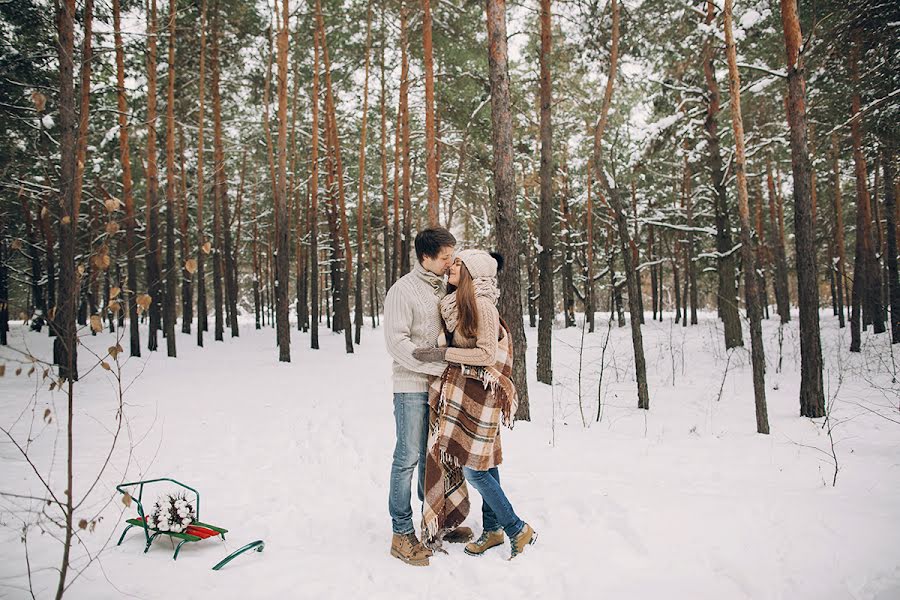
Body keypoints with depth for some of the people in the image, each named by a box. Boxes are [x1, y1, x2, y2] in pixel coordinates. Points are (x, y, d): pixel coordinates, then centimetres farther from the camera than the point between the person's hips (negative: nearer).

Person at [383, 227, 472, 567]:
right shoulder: (403, 291, -11)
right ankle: (402, 533, 8)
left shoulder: (444, 288, 10)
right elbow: (397, 342, -17)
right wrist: (439, 366, -18)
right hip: (412, 387, -7)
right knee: (408, 458, -2)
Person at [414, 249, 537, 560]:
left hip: (478, 394, -8)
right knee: (484, 463, 14)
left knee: (473, 468, -4)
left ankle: (518, 530, 8)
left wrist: (443, 354, -17)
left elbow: (487, 354, -18)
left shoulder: (482, 304, -15)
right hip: (462, 392, 8)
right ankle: (492, 529, 25)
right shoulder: (456, 302, 11)